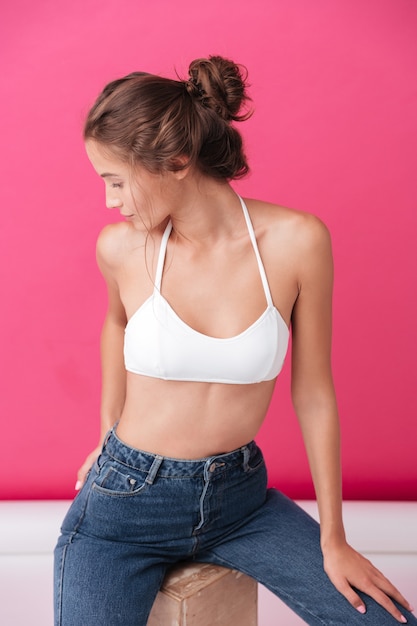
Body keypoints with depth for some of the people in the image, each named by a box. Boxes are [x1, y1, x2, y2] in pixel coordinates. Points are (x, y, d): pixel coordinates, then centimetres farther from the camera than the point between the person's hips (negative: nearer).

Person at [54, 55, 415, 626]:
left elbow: (313, 394, -7)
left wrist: (334, 540, 0)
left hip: (238, 497, 1)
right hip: (126, 499, 0)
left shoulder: (296, 241, -16)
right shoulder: (121, 247, -13)